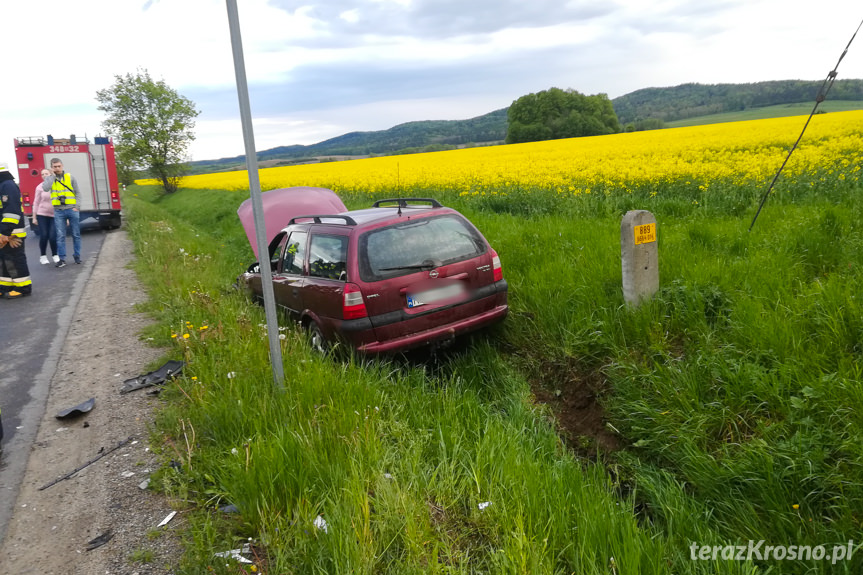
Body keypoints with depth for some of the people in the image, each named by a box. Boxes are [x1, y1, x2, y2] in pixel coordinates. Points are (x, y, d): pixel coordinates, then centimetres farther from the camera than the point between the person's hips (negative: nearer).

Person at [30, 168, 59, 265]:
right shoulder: (40, 187, 0)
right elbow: (36, 203, 3)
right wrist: (34, 217, 1)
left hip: (54, 215, 0)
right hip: (42, 215, 0)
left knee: (53, 236, -6)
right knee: (43, 236, 0)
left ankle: (55, 255, 12)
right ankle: (43, 256, 16)